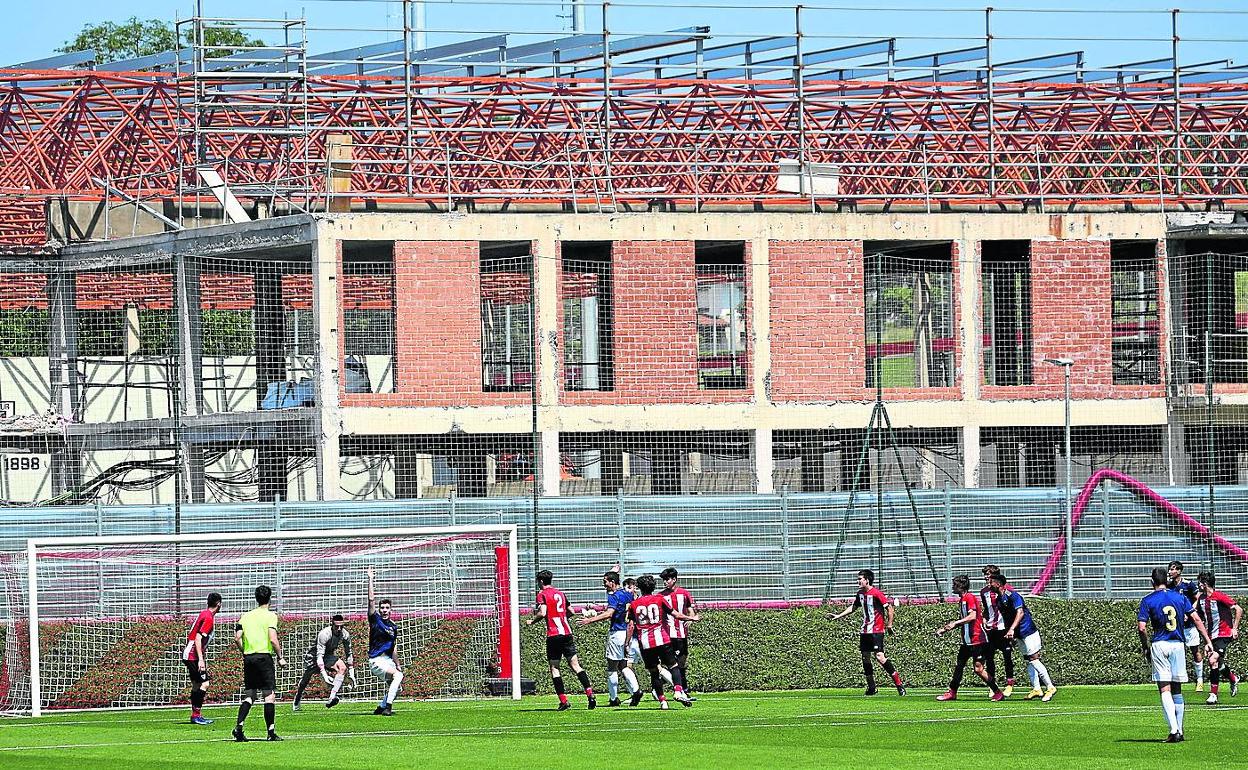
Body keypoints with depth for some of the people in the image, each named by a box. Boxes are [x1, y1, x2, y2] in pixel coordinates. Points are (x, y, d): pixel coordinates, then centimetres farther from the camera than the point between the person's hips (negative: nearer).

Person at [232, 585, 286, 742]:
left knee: (249, 695, 11)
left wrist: (245, 652, 15)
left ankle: (238, 728, -4)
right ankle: (271, 732, -4)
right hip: (264, 657, -5)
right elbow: (273, 639, -13)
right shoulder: (270, 616, -4)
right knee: (269, 694, -1)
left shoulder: (246, 616, 11)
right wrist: (280, 657, -2)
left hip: (248, 658, 5)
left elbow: (237, 638, 3)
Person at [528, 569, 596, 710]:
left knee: (554, 668, 1)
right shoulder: (560, 593, 17)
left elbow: (542, 613, -15)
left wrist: (532, 620, 2)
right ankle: (590, 695, -7)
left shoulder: (542, 594, -2)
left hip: (553, 635, -5)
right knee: (575, 665, 5)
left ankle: (563, 701, -6)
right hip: (567, 633, 5)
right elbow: (570, 611, 23)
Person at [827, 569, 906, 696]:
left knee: (879, 656, -17)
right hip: (865, 631, 9)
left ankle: (899, 684, -12)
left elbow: (889, 607, -11)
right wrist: (838, 616, 24)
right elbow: (853, 607, 27)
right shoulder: (861, 593, 11)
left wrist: (889, 625, -11)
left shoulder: (876, 593, -13)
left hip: (877, 630, -9)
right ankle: (871, 688, 17)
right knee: (865, 657, 8)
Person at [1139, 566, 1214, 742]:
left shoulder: (1148, 600, -1)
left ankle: (1174, 730, -18)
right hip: (1178, 644, 3)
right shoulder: (1180, 597, 8)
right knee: (1177, 690, 12)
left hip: (1159, 645, -3)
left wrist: (1145, 648, 5)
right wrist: (1208, 641, 4)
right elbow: (1196, 619, 2)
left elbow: (1142, 627, -8)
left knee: (1165, 690, -5)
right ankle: (1179, 731, 12)